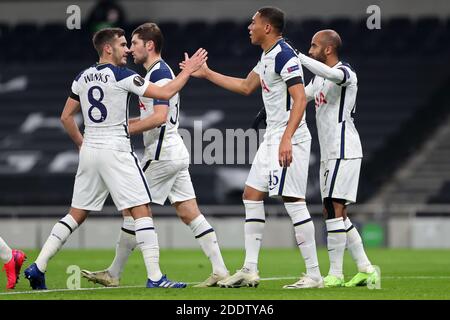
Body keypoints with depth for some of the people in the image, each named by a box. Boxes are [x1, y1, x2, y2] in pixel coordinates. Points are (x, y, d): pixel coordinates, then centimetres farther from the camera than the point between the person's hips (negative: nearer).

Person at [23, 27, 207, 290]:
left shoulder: (82, 78, 10)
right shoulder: (121, 75, -9)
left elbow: (66, 117, 16)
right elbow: (165, 93, -9)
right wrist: (189, 70, 2)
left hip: (89, 152, 7)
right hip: (116, 152, -7)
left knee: (77, 215, 13)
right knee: (142, 211, -5)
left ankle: (38, 268, 8)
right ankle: (155, 276, -11)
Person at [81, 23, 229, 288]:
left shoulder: (159, 73, -14)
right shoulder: (159, 71, 17)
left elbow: (160, 117, -25)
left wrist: (126, 130, -18)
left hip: (162, 154, -10)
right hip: (176, 153, 10)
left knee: (132, 209, -2)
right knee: (190, 214, 5)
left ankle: (114, 274, 4)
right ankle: (220, 271, 0)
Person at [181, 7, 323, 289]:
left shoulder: (284, 56, -15)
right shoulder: (267, 57, 16)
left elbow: (300, 99, -23)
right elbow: (246, 87, 31)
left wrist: (287, 139, -32)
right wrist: (207, 74, 34)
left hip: (290, 140, -11)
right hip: (272, 139, 11)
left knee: (294, 202, -11)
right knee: (252, 197, 10)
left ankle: (314, 275, -9)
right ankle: (250, 271, 12)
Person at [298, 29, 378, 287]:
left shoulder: (345, 73, -11)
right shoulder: (320, 78, 18)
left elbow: (330, 74, -34)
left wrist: (296, 56, -34)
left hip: (344, 152, -10)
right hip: (330, 154, 10)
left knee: (334, 210, -12)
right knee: (336, 213, 9)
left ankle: (335, 274, -10)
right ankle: (366, 269, 13)